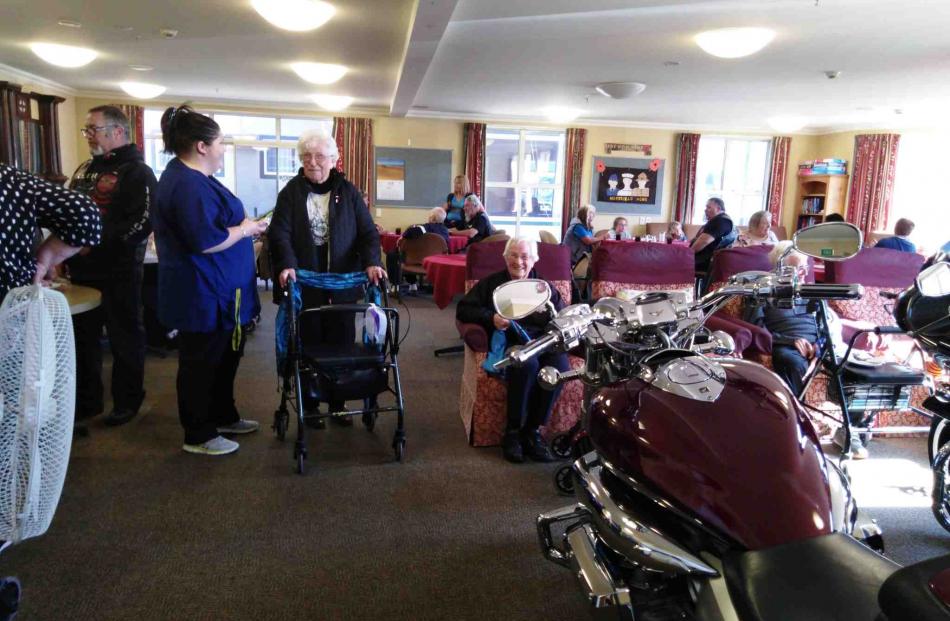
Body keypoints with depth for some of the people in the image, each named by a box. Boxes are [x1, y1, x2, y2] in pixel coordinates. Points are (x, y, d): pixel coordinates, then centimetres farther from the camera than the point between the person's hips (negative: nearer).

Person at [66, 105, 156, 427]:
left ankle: (127, 402, 17)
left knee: (125, 339, 4)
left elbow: (141, 223, -21)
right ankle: (86, 401, 29)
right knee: (83, 338, 15)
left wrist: (97, 242, -22)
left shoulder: (136, 172, -9)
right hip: (82, 270, 8)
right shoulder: (84, 169, 16)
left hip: (119, 272, -8)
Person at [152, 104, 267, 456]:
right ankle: (198, 437, 17)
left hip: (216, 292, 11)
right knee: (201, 363, 3)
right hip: (203, 295, -11)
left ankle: (223, 417, 36)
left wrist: (243, 227, 11)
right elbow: (205, 241, -30)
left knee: (225, 357, 21)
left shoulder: (191, 178, 13)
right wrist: (243, 230, -16)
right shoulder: (187, 184, -22)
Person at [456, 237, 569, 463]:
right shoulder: (491, 283, 21)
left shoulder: (544, 286, 26)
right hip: (508, 342, -2)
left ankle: (533, 430, -18)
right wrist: (490, 318, -7)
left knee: (560, 365, -32)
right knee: (527, 364, -37)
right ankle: (512, 431, -20)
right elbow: (463, 310, 11)